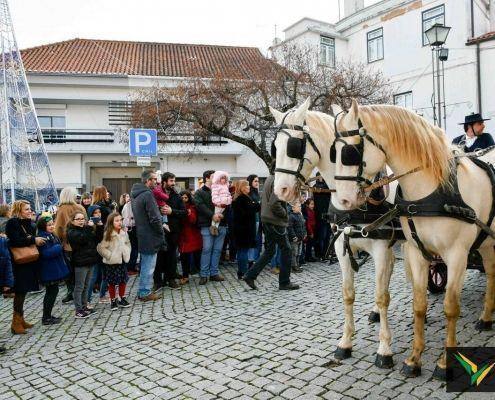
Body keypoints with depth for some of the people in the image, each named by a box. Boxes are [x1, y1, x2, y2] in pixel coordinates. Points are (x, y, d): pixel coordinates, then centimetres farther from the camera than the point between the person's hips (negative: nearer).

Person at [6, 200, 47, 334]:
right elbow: (15, 241, -21)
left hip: (30, 262, 7)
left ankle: (20, 319, 21)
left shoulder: (29, 223, 13)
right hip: (19, 264, -7)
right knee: (20, 291, -5)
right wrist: (33, 240, -19)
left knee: (23, 291, 12)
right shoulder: (12, 223, -9)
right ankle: (16, 322, 3)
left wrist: (39, 240, 3)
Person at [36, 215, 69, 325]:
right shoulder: (42, 237, -18)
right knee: (51, 292, -2)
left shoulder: (51, 235, 12)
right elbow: (46, 253, -26)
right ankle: (46, 318, 7)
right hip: (49, 271, -10)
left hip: (54, 269, 10)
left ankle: (48, 316, 24)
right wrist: (58, 247, -18)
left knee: (52, 292, 15)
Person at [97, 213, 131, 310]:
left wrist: (127, 253, 6)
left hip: (122, 261, 5)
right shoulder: (107, 234, -17)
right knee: (112, 283, 6)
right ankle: (113, 301, 20)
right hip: (111, 262, -5)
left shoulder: (124, 233, 1)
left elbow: (128, 243, 17)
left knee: (123, 280, 13)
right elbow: (101, 248, -18)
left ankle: (122, 299, 28)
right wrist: (110, 256, -17)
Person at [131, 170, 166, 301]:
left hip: (141, 235, 9)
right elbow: (155, 218, -20)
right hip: (150, 236, -9)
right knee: (149, 266, 1)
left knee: (145, 265, 19)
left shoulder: (135, 194, 10)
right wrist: (161, 234, -8)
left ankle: (143, 291, 27)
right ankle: (145, 293, 9)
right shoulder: (148, 194, -19)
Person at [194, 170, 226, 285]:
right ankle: (204, 274, 3)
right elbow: (200, 206, -11)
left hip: (221, 224, 5)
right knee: (207, 249, -5)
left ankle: (214, 273, 16)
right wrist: (212, 215, -21)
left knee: (217, 249, 7)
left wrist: (221, 214, -11)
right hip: (207, 225, -4)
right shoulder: (199, 192, 4)